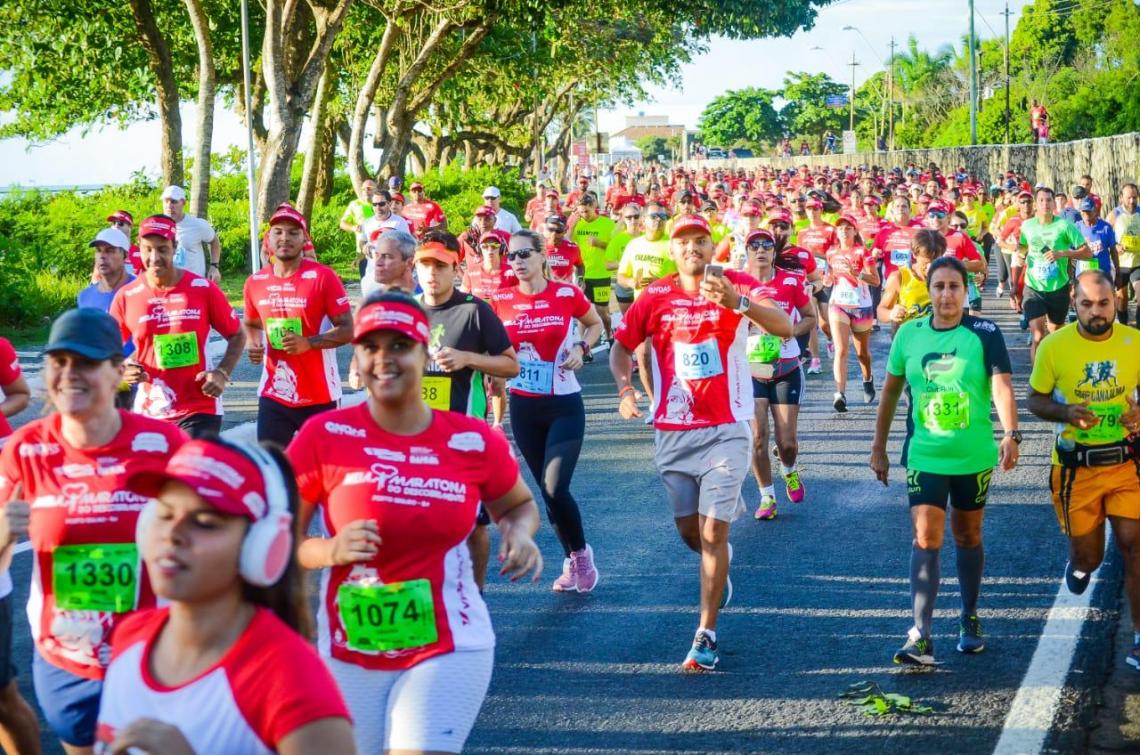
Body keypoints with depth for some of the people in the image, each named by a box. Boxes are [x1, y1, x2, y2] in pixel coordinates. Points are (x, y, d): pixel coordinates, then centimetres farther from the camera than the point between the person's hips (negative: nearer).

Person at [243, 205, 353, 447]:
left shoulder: (323, 277, -10)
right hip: (273, 395, 3)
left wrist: (309, 342, -24)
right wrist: (252, 345, -1)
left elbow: (347, 330, -10)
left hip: (319, 397, -3)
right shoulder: (255, 283, 4)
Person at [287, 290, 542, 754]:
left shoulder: (474, 442, -4)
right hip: (350, 655, 1)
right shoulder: (324, 436, -9)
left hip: (448, 649, -1)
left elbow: (519, 505, 16)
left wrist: (519, 532, -6)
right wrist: (329, 550, -24)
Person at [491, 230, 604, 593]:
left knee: (555, 488, -14)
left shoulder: (568, 295, -9)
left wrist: (582, 348, -7)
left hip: (564, 406, -3)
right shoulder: (501, 300, -2)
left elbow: (596, 324, 11)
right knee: (547, 490, 10)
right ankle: (572, 561, 27)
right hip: (523, 407, 3)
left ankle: (580, 552, 11)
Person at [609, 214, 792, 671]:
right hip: (672, 431, 3)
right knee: (689, 533, 13)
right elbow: (621, 346, 12)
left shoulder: (738, 285, -7)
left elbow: (784, 327, -23)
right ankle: (720, 565, 49)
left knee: (712, 533, -9)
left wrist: (737, 301, -41)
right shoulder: (655, 297, 1)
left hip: (726, 430, -3)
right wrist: (624, 388, -8)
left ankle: (706, 637, -1)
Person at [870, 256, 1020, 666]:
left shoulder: (985, 334, -9)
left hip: (974, 457, -1)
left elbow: (1001, 384, -20)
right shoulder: (909, 334, -1)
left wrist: (1010, 435, -35)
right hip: (924, 457, 1)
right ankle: (921, 637, -11)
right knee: (926, 539, -8)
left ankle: (970, 621, 32)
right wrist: (879, 446, 11)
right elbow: (891, 391, 9)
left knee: (968, 537, 14)